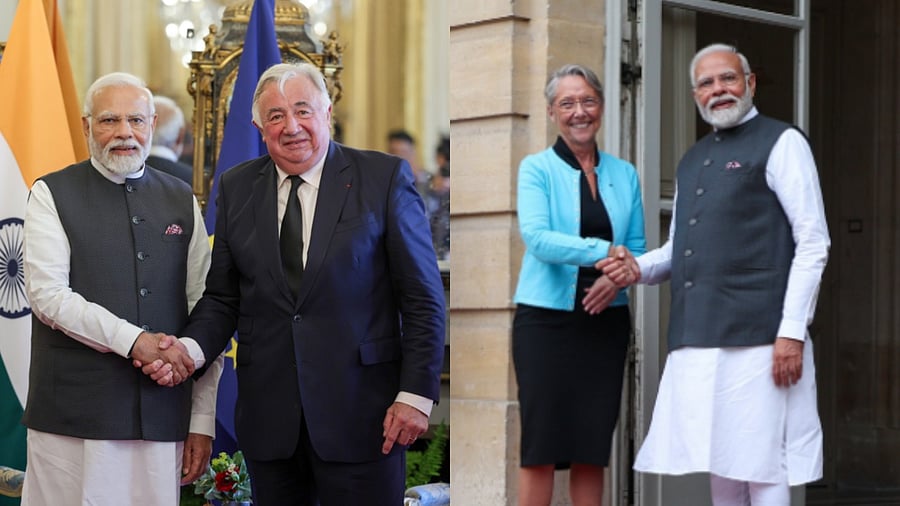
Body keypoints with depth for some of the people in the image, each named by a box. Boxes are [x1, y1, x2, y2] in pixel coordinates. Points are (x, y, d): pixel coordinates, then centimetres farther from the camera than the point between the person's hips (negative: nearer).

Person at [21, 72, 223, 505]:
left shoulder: (182, 202, 12)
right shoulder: (52, 195, 4)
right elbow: (47, 293, -8)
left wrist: (202, 420, 4)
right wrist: (133, 340, -17)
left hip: (163, 419, 3)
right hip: (72, 418, -2)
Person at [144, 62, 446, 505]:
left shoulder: (385, 178, -2)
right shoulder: (236, 187, 9)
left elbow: (422, 298, -3)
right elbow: (222, 298, 9)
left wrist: (416, 394, -9)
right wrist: (189, 348, -10)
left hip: (359, 412, -3)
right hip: (268, 415, 3)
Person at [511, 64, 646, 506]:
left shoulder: (624, 174, 10)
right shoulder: (537, 168, -1)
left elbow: (638, 248, 10)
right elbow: (536, 237, -16)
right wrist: (604, 252, -27)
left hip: (606, 318, 4)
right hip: (547, 318, -3)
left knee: (593, 444, 6)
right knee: (542, 442, -3)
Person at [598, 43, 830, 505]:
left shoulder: (780, 143, 1)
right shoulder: (692, 160, 22)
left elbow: (812, 243, -6)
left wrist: (793, 331, -14)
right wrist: (639, 268, 4)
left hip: (756, 339, -7)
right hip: (695, 339, 7)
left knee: (760, 467, -6)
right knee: (720, 467, 9)